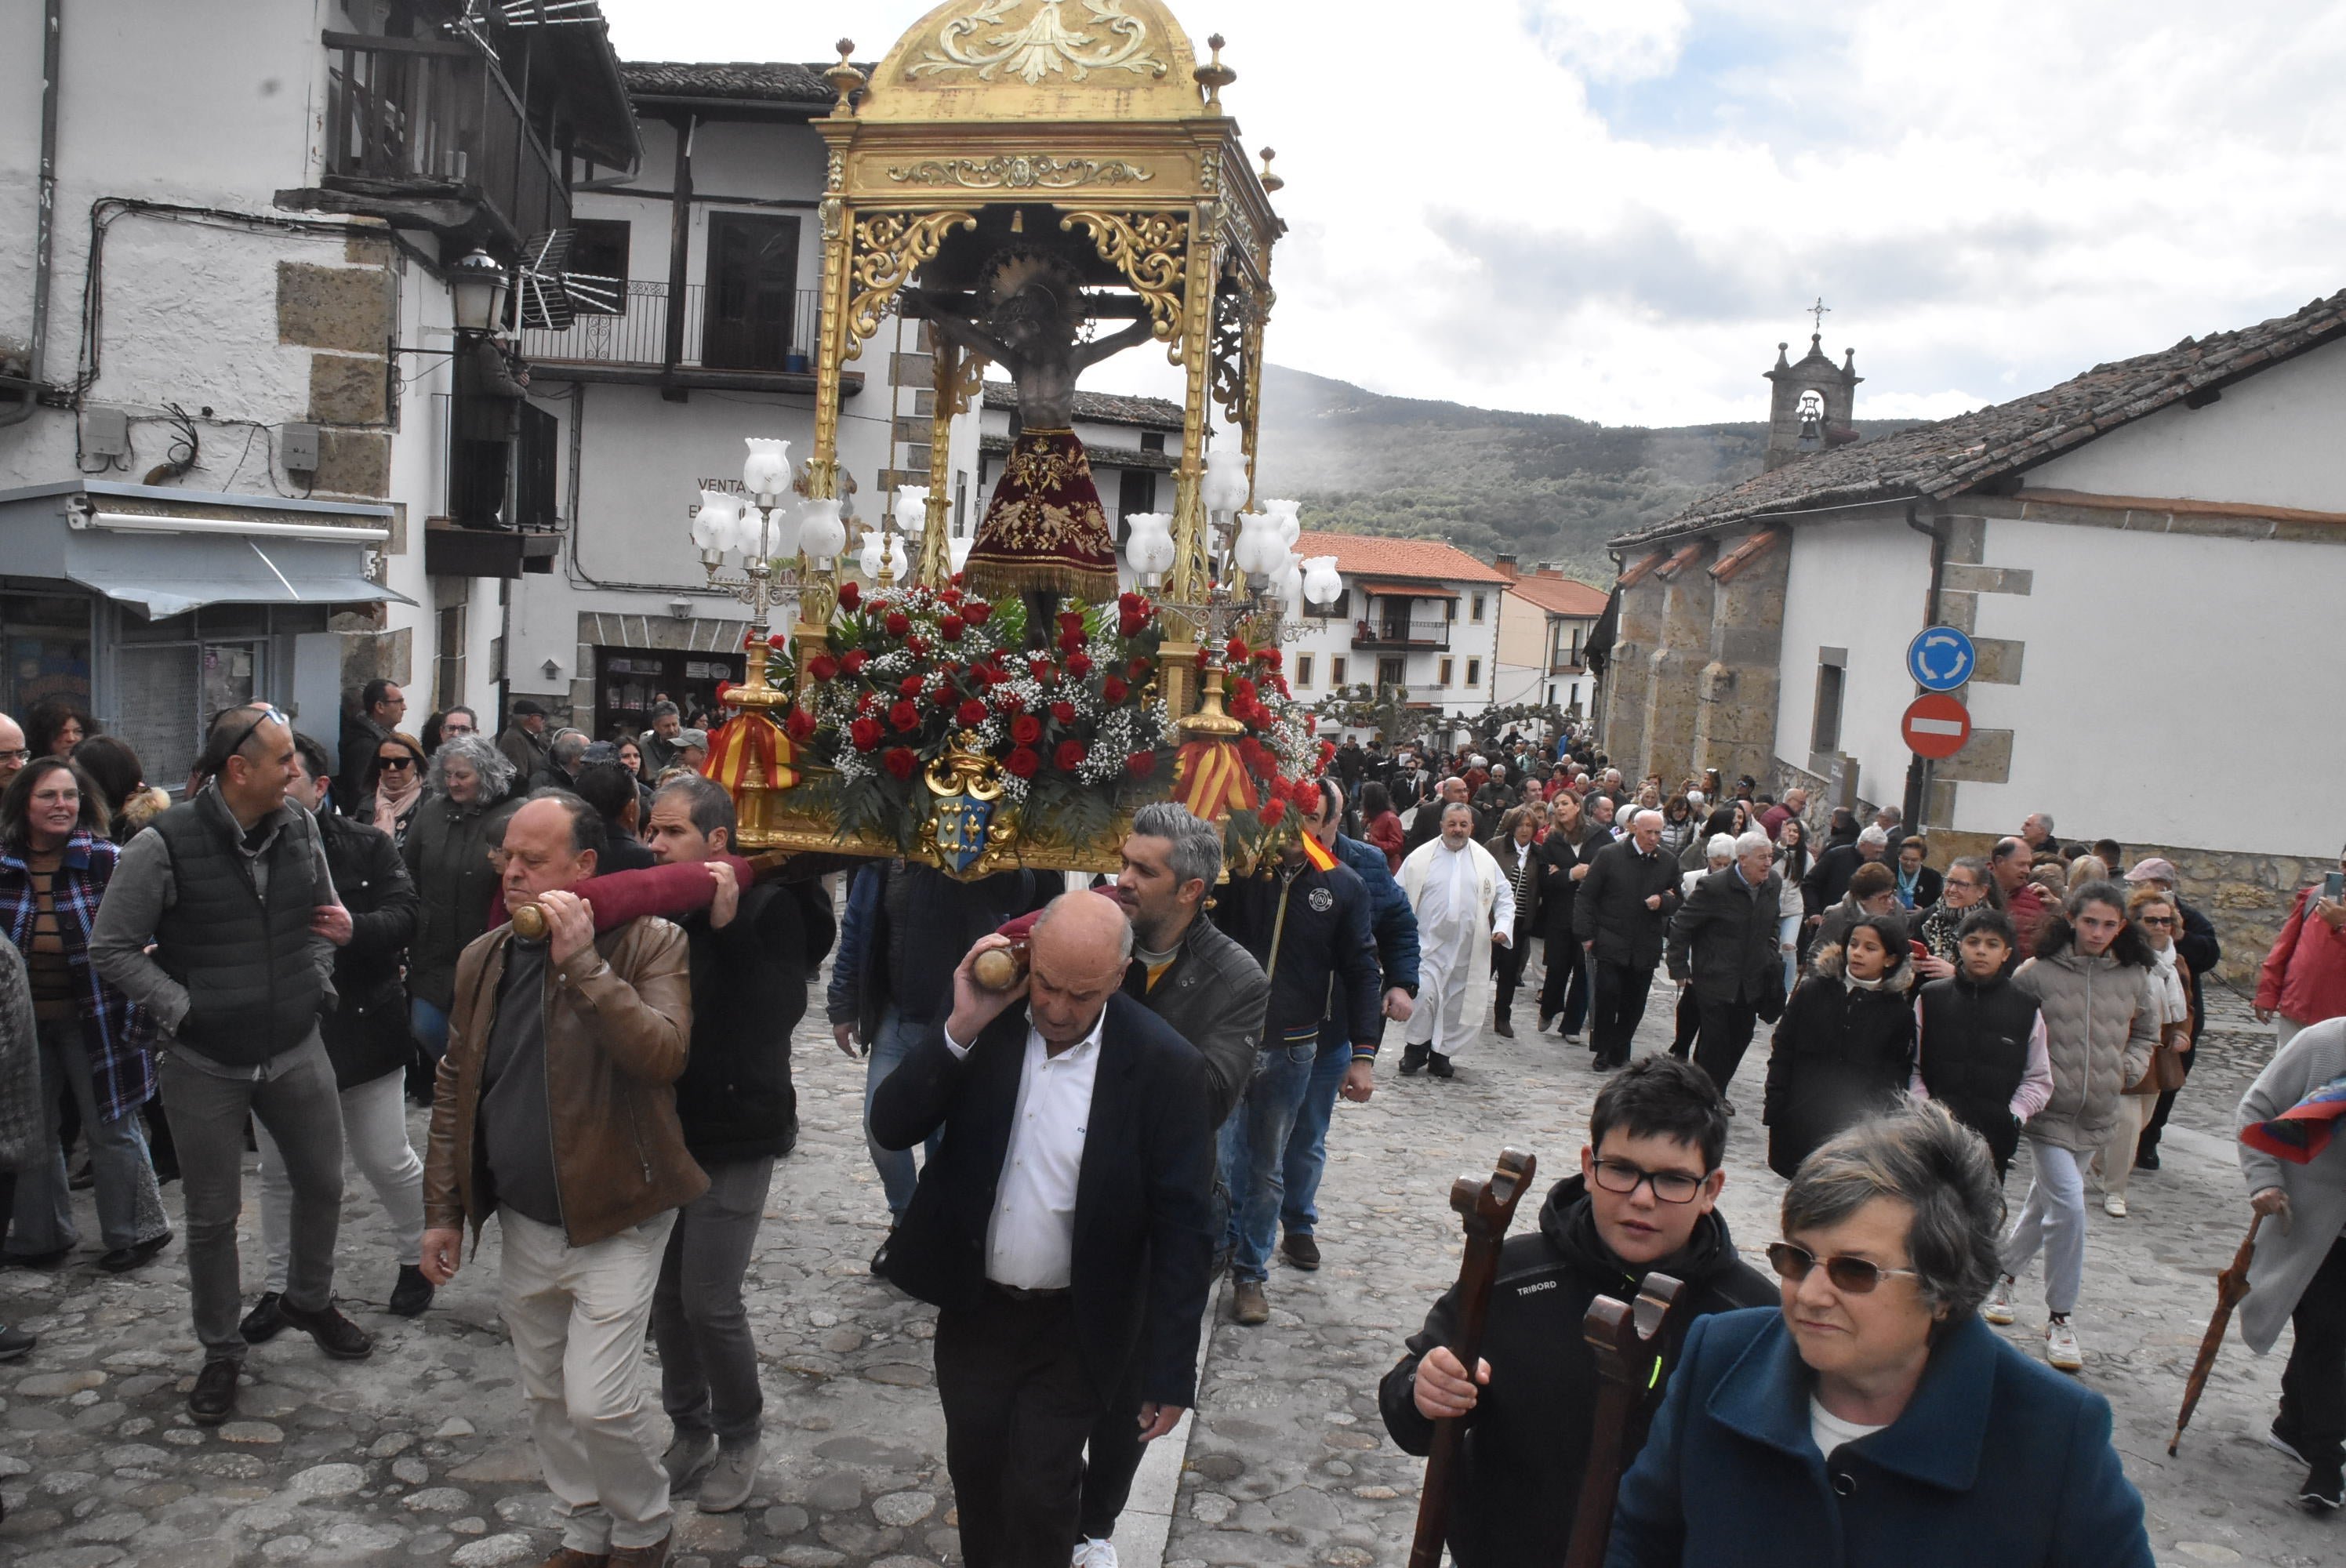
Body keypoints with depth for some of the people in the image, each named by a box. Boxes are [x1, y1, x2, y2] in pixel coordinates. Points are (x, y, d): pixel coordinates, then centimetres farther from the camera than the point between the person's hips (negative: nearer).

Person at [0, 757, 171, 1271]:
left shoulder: (107, 861, -9)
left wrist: (131, 1013, -7)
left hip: (94, 1019, -4)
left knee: (111, 1130, 6)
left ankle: (134, 1232, 20)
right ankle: (42, 1235, 30)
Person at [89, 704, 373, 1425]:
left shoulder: (300, 829, -1)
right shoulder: (163, 845, -16)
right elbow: (112, 948, -9)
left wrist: (316, 980, 3)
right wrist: (182, 1010, -13)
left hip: (296, 1049, 4)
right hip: (204, 1065, -4)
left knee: (322, 1184, 16)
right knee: (213, 1216, 9)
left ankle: (309, 1300, 41)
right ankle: (221, 1353, 28)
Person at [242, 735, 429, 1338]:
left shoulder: (367, 846, -5)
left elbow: (403, 915, -14)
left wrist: (355, 929, -33)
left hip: (361, 1028, -2)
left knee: (387, 1161, 7)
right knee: (280, 1170, 14)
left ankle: (417, 1258, 30)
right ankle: (280, 1286, 30)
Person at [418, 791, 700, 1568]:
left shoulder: (648, 943, -13)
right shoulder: (483, 958, 3)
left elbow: (663, 1054, -29)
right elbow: (454, 1087, 10)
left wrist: (583, 963, -30)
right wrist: (443, 1210, 9)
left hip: (614, 1222, -6)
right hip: (523, 1223, 6)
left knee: (598, 1402, -7)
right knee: (547, 1397, 17)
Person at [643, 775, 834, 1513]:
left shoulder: (770, 906, -13)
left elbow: (778, 1014, -24)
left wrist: (729, 928, -27)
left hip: (735, 1134, -5)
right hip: (664, 1125, 5)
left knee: (708, 1299, -3)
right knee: (665, 1291, 12)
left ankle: (741, 1435, 20)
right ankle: (690, 1430, 32)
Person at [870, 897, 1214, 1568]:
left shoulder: (1164, 1064, -19)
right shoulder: (987, 1017, -10)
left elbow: (1180, 1228, -14)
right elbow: (892, 1127, -12)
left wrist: (1171, 1372, -13)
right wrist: (961, 1028, -25)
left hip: (1073, 1329, -3)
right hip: (972, 1306, 4)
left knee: (1038, 1497, 5)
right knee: (974, 1473, 21)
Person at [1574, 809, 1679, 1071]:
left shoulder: (1667, 863, 7)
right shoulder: (1609, 855, -3)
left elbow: (1676, 902, 16)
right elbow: (1586, 896, -1)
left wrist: (1662, 901, -8)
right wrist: (1586, 934, -5)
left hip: (1645, 949, 3)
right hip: (1610, 944, -3)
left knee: (1634, 1005, 8)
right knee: (1606, 996, -7)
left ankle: (1620, 1051, 24)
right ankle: (1604, 1052, 8)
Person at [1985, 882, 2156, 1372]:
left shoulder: (2133, 977, 1)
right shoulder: (2038, 972, -10)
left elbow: (2146, 1033, 18)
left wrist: (2126, 1070, 4)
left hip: (2096, 1115, 4)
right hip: (2048, 1109, -4)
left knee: (2044, 1204, 17)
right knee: (2069, 1207, -12)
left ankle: (2005, 1273, 41)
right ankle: (2060, 1318, 4)